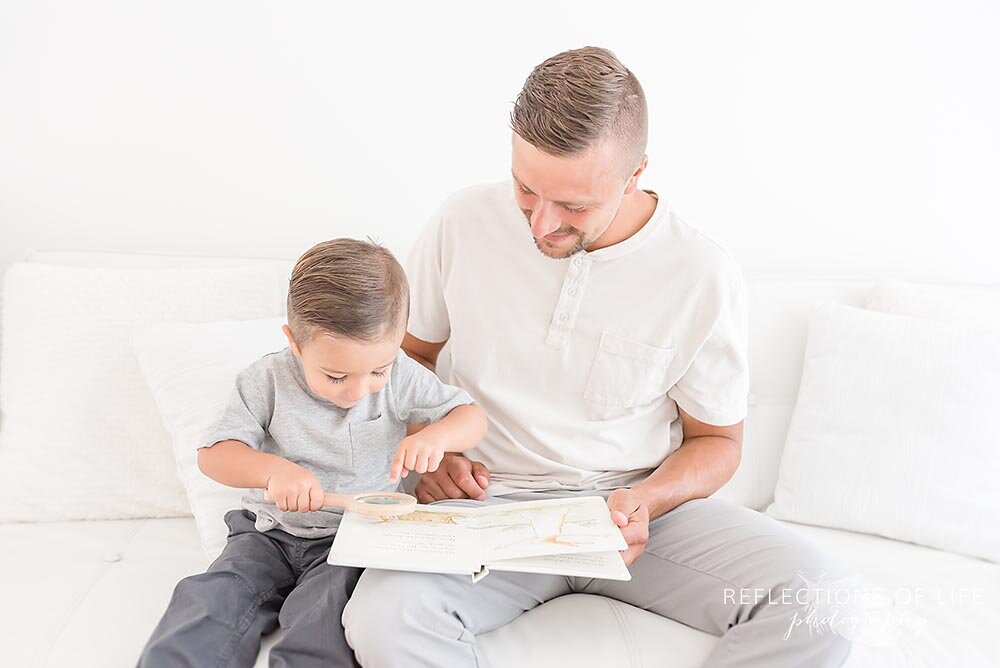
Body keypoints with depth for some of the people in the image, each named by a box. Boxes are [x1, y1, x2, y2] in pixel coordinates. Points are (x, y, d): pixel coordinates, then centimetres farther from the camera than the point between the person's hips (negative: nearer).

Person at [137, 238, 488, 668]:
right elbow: (213, 454, -9)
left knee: (322, 616, -30)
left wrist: (435, 437, -27)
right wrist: (273, 469, -31)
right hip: (271, 533, 2)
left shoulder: (399, 377, -7)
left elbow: (471, 416, -3)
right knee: (212, 600, -22)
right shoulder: (267, 380, -8)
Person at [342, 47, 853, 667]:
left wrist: (646, 500, -16)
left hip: (636, 508, 1)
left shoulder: (705, 276, -8)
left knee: (817, 604, -23)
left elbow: (716, 440, 5)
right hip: (489, 507, 0)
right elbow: (403, 353, 12)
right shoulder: (465, 222, -4)